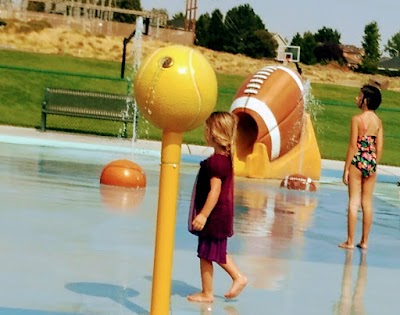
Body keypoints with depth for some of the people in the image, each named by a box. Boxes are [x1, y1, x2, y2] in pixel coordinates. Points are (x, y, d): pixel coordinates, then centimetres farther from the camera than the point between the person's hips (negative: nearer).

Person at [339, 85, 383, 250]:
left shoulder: (357, 119, -11)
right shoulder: (378, 121, 4)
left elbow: (353, 146, -12)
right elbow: (379, 147, 5)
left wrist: (346, 169, -8)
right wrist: (374, 165, 15)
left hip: (357, 162, -4)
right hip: (371, 163, 5)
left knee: (354, 201, 0)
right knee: (367, 202, 10)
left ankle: (350, 241, 2)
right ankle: (364, 241, 15)